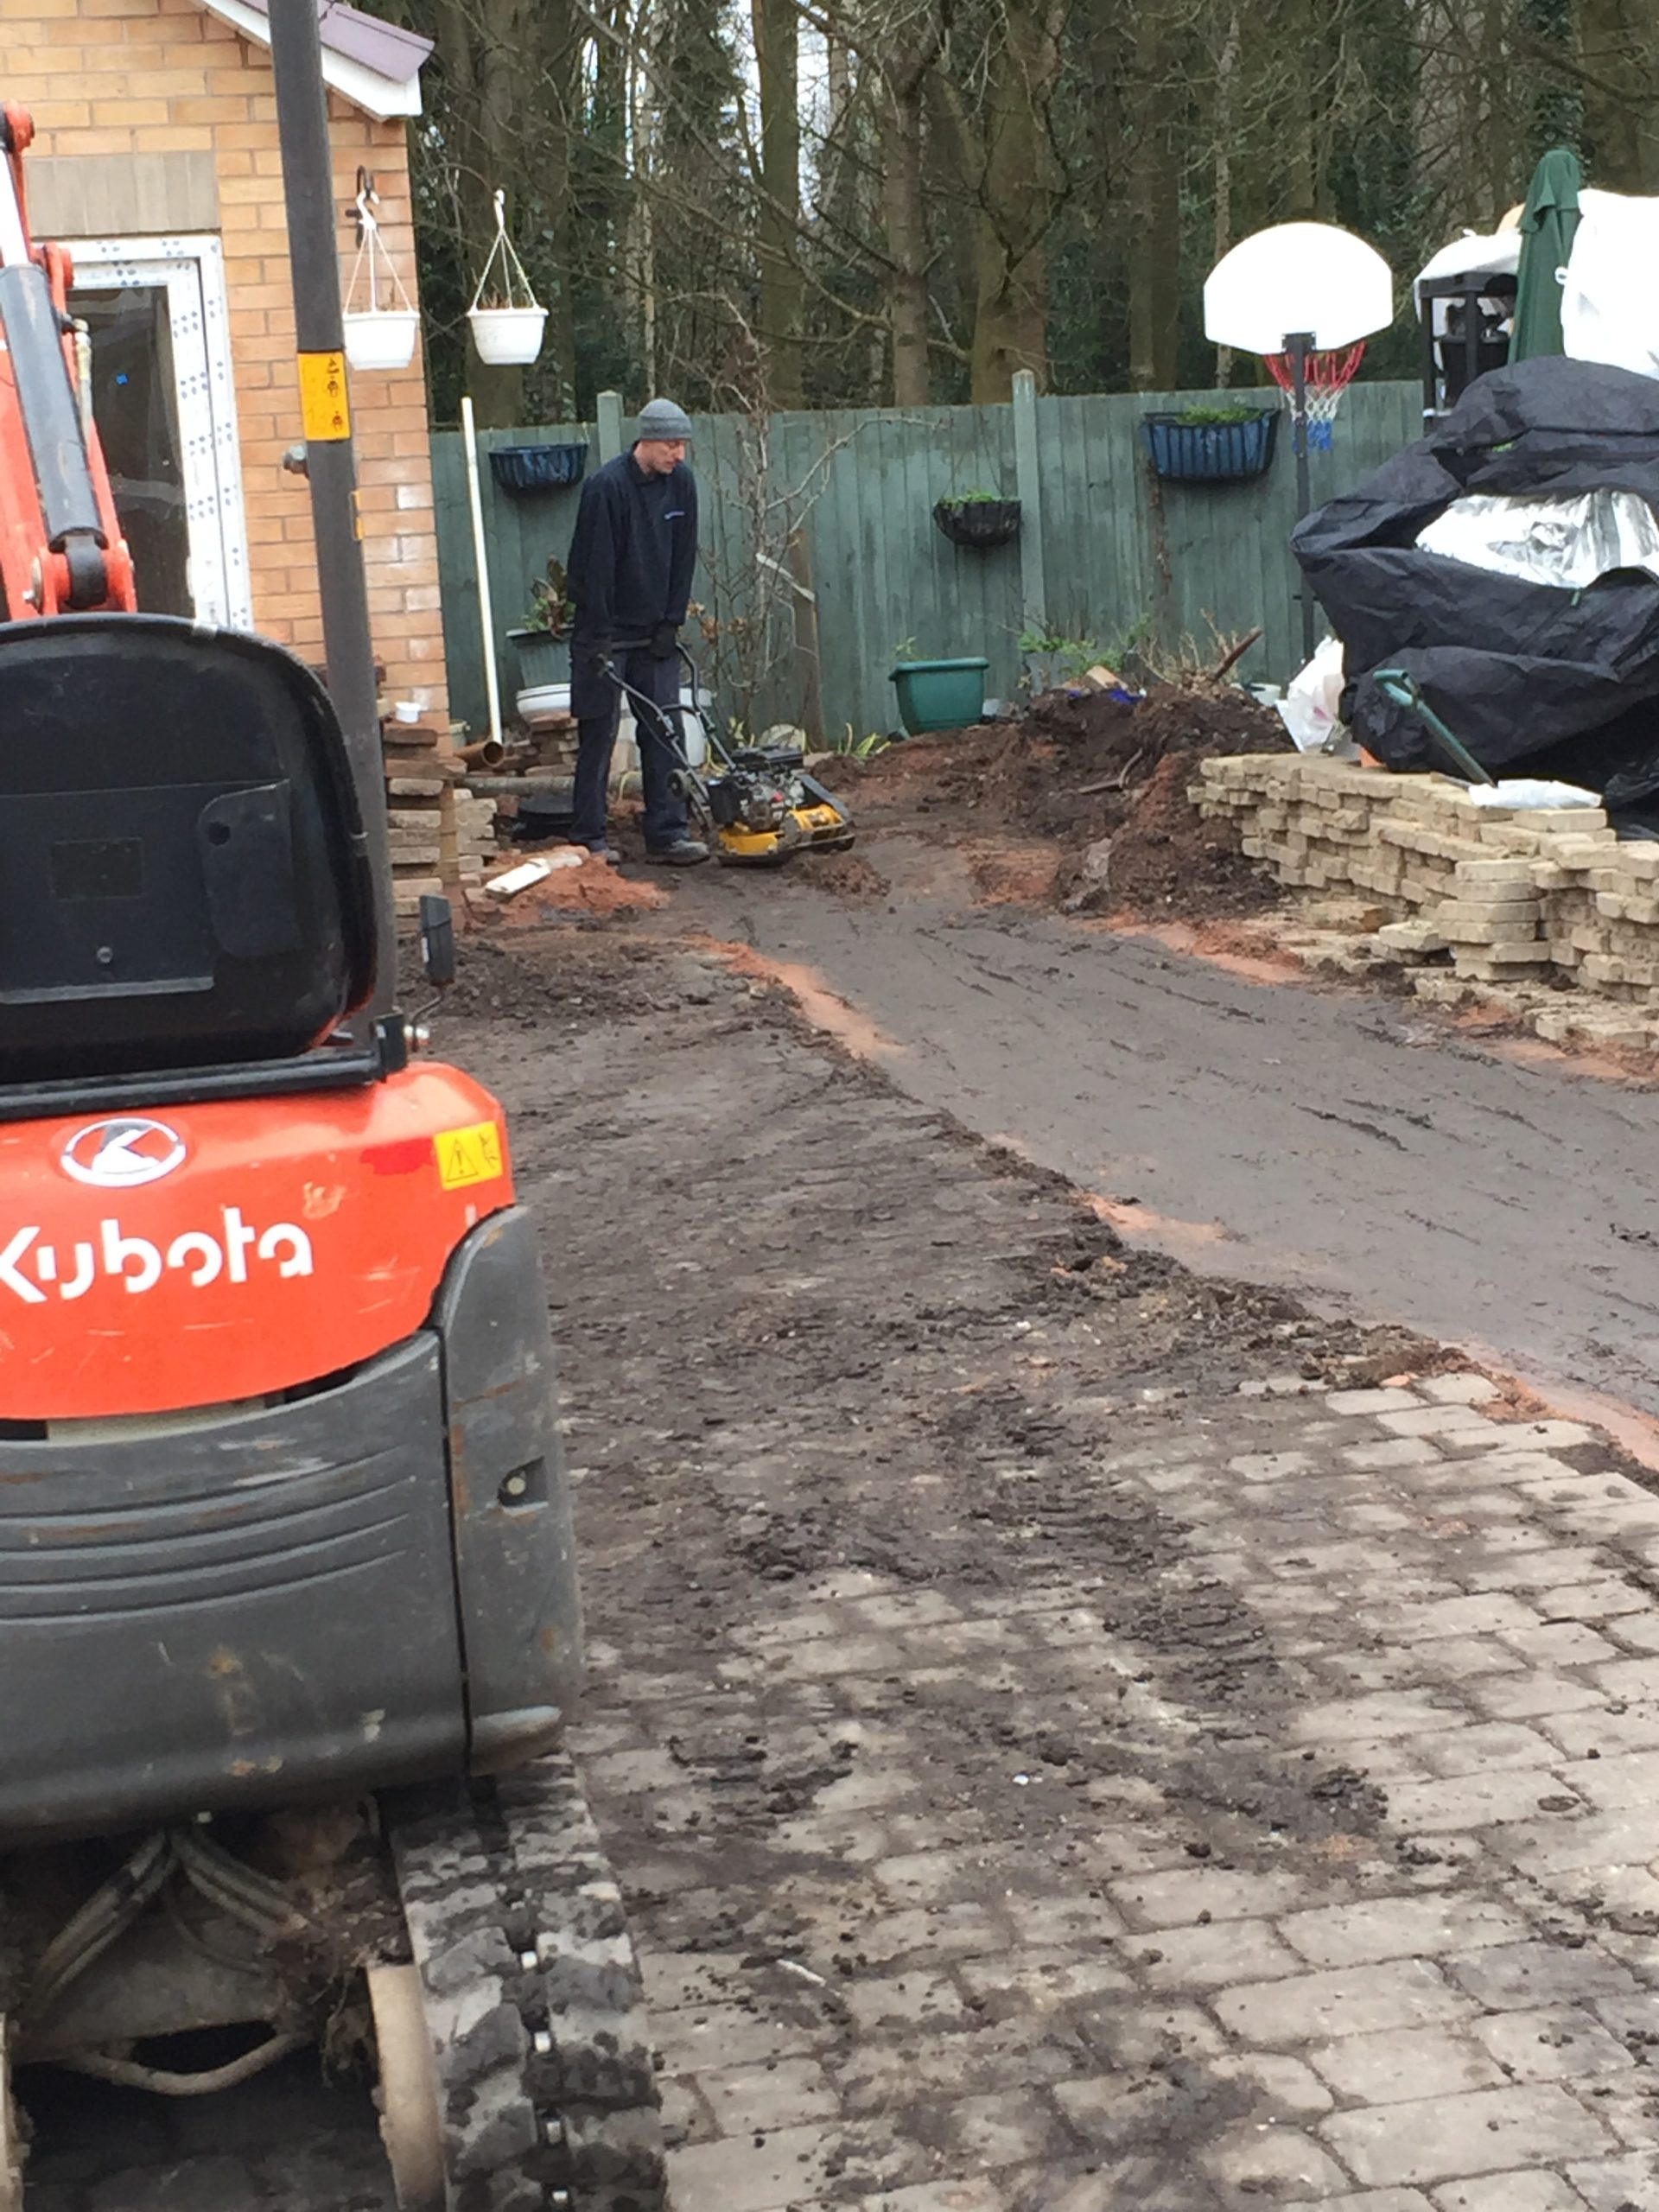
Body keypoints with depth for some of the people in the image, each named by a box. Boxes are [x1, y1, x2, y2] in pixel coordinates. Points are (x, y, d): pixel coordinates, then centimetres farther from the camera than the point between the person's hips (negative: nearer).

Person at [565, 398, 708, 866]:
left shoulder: (681, 483, 0)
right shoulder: (607, 486, -18)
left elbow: (683, 558, 6)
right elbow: (595, 566, -17)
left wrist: (671, 623, 1)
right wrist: (600, 637, -18)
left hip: (653, 631, 5)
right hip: (606, 631, -5)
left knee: (664, 730, 2)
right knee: (598, 733, 0)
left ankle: (668, 832, 5)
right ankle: (590, 837, 7)